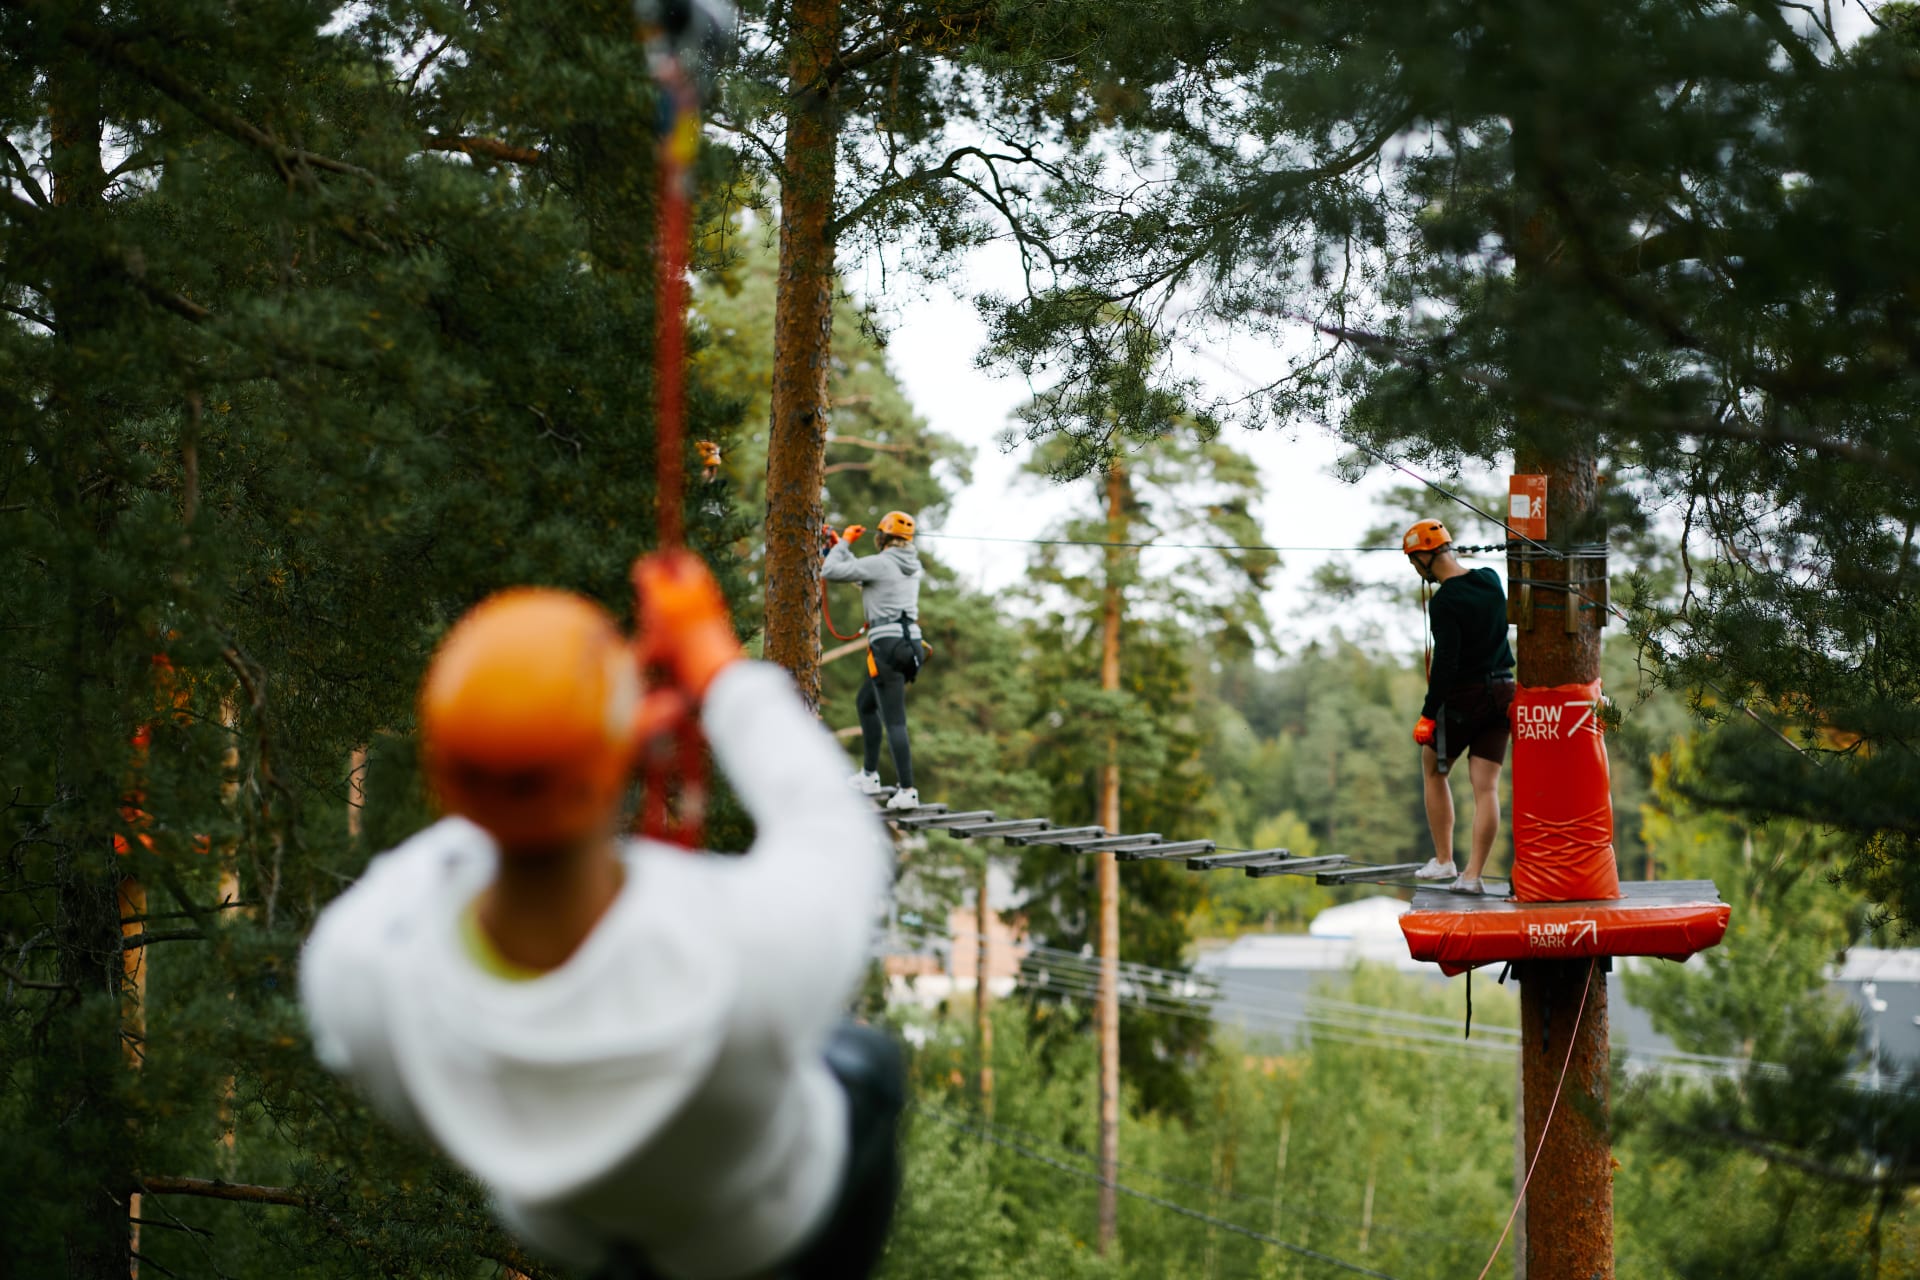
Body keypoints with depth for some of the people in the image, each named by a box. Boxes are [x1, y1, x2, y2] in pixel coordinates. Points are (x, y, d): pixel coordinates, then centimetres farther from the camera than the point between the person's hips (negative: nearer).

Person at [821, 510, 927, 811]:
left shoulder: (880, 563, -10)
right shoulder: (911, 565, 14)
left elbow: (830, 572, -9)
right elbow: (863, 575, 29)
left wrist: (844, 542, 6)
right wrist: (839, 546, 33)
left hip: (886, 644, -9)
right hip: (911, 642, 9)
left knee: (894, 720, -10)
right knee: (866, 704, 26)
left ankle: (908, 790, -16)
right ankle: (869, 776, 29)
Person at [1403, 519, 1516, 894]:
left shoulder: (1445, 602, -18)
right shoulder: (1491, 579, 5)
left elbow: (1445, 663, -21)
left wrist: (1428, 714, -16)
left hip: (1463, 697, -6)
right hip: (1503, 693, 6)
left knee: (1433, 769, 16)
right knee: (1487, 786, 2)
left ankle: (1443, 861, 16)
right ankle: (1473, 874, -1)